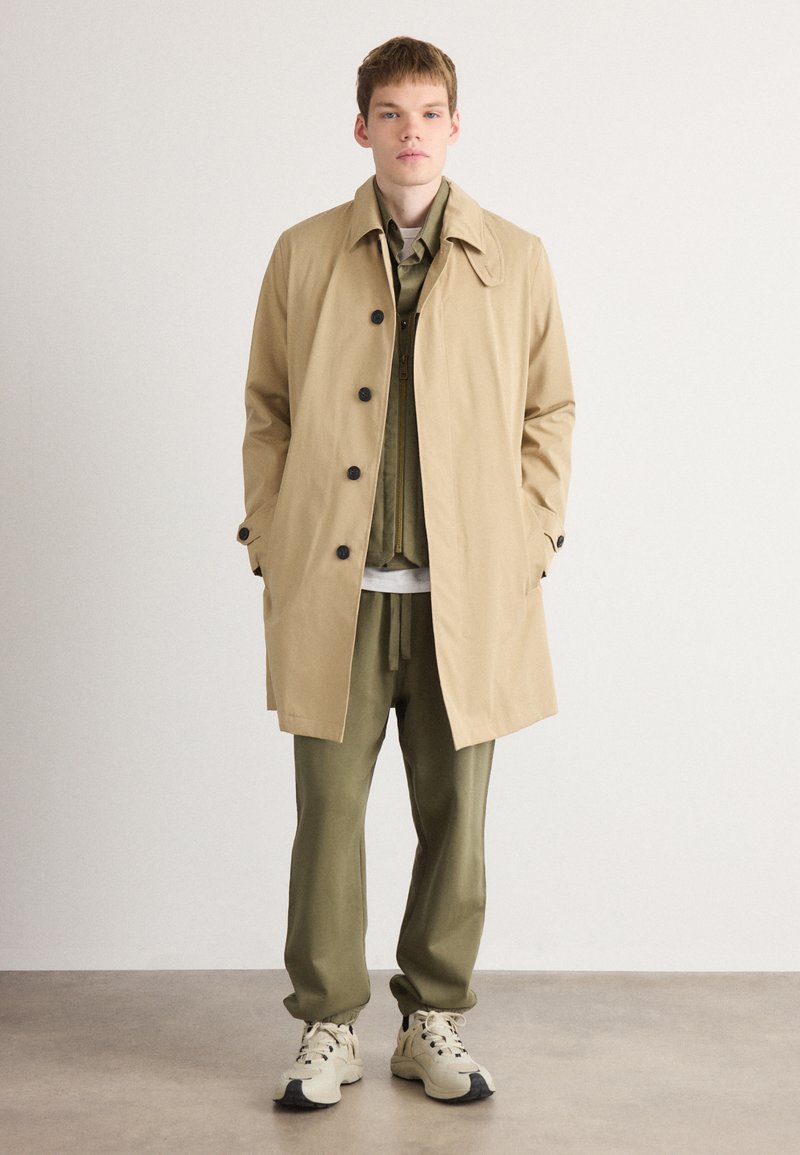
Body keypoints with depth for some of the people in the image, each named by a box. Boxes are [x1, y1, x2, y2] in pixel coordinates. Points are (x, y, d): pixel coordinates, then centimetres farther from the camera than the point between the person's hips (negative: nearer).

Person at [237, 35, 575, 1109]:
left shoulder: (517, 258, 7)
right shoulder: (304, 254, 7)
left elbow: (551, 409, 11)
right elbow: (267, 410, 10)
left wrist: (529, 545, 3)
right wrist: (272, 544, 2)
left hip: (469, 594, 1)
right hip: (334, 589, 0)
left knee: (455, 814, 7)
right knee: (329, 809, 3)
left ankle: (436, 1021, 24)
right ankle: (328, 1025, 19)